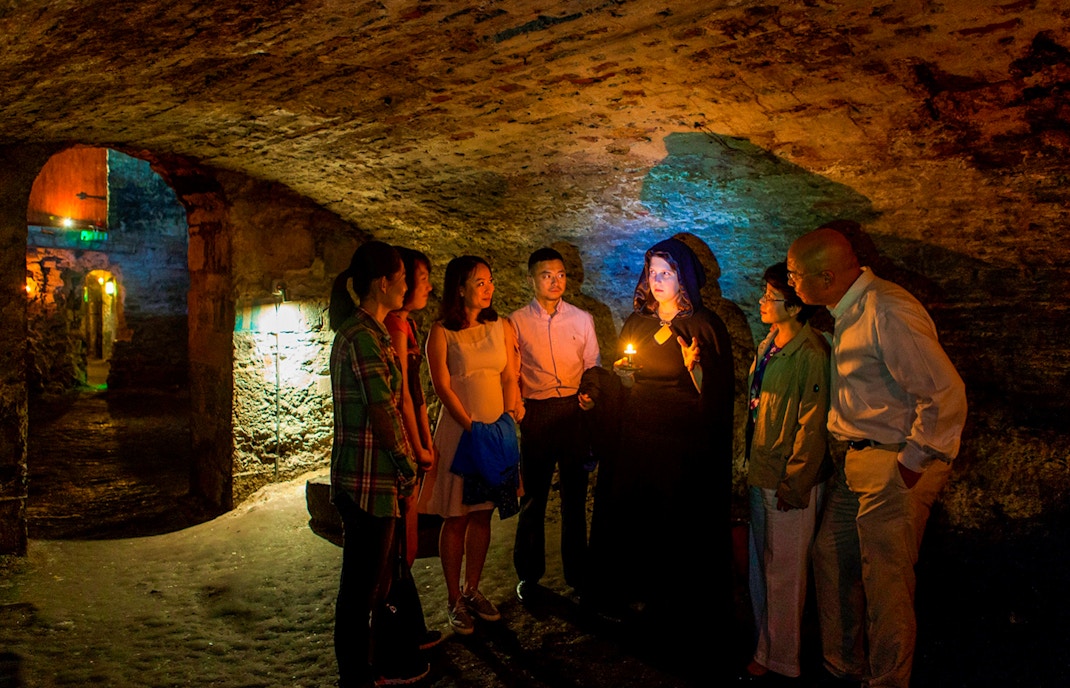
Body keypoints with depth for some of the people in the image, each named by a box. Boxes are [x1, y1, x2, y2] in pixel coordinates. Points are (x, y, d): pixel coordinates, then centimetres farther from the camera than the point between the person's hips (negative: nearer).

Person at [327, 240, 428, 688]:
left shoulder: (357, 330, 14)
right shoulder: (365, 336, -19)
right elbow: (382, 410, -20)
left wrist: (404, 461, 15)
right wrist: (407, 464, -7)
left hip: (363, 475, 10)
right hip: (368, 479, -10)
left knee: (376, 574, 21)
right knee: (363, 583, 4)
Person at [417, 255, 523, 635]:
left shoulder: (501, 328, 8)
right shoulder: (441, 333, -5)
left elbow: (509, 377, 8)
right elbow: (443, 387, -9)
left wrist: (512, 409, -9)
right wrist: (472, 427, -15)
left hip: (497, 428, 4)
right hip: (459, 429, -4)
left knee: (482, 514, 11)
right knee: (455, 516, 2)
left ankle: (472, 589, 25)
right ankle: (454, 599, 14)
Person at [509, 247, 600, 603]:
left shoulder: (582, 319, 9)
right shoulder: (517, 321, 3)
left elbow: (593, 367, 10)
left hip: (575, 410, 2)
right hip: (536, 413, -2)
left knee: (575, 493, 9)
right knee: (533, 496, 5)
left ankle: (577, 573, 24)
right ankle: (528, 574, 22)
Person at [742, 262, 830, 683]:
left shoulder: (811, 355, -17)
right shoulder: (768, 345, 10)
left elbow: (812, 426, -17)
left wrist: (793, 483, -15)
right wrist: (753, 464, 16)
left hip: (790, 481, -9)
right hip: (761, 474, 9)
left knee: (783, 573, 4)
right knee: (760, 568, 17)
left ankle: (781, 661, 20)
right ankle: (764, 650, 32)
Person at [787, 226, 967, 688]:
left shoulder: (889, 313, -22)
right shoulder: (846, 312, 8)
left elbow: (946, 394, -24)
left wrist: (913, 463, -17)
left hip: (896, 466, -9)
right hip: (856, 461, 10)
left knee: (885, 581, 2)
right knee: (831, 560, 16)